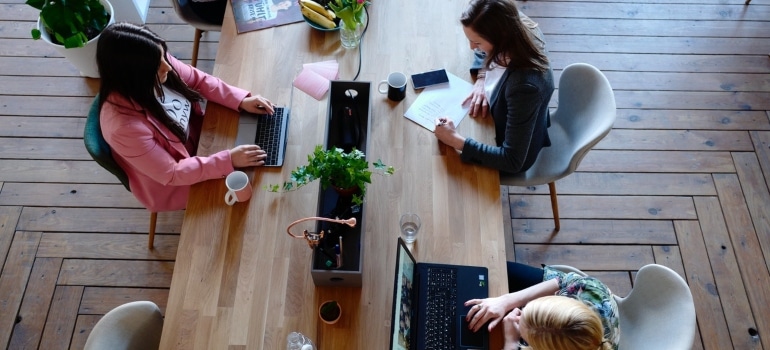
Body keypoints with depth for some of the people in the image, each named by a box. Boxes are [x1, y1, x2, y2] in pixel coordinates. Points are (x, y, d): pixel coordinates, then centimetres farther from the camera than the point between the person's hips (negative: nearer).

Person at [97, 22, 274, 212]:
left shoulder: (156, 64, -23)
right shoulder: (124, 126, -39)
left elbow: (198, 80, -4)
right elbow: (171, 174, -29)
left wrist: (241, 100, -15)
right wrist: (229, 160, -32)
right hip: (172, 184, -6)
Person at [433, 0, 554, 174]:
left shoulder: (524, 85, -44)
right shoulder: (517, 28, -24)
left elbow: (512, 161, -36)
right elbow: (483, 54, 2)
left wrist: (455, 140, -36)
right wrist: (481, 80, -16)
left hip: (516, 156, -6)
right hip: (510, 121, 6)